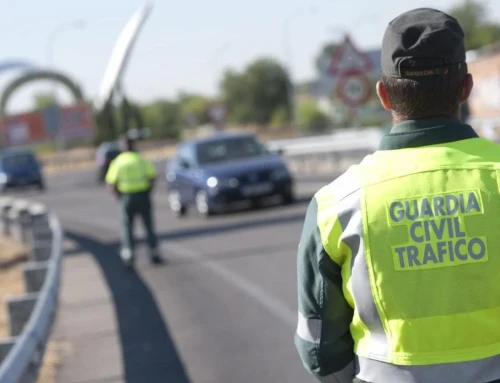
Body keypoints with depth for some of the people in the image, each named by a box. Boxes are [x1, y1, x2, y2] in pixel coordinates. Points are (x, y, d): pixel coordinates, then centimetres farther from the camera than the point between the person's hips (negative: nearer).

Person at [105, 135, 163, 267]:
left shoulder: (117, 162, -2)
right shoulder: (141, 160, -2)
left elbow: (111, 184, -8)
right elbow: (152, 177, -7)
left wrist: (119, 197, 2)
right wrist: (148, 192, 2)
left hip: (126, 197, 0)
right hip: (143, 195, 0)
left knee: (127, 226, 9)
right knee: (149, 226, 10)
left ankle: (128, 253, -1)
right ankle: (154, 253, 9)